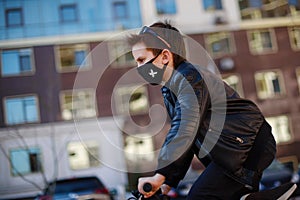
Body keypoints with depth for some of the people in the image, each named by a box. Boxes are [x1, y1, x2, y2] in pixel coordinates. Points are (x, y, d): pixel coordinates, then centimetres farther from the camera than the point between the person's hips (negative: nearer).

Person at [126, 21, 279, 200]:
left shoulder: (189, 77, -19)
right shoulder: (169, 90, 12)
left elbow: (186, 130, -34)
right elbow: (179, 138, 15)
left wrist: (160, 175, -40)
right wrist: (169, 182, 11)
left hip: (249, 146, -10)